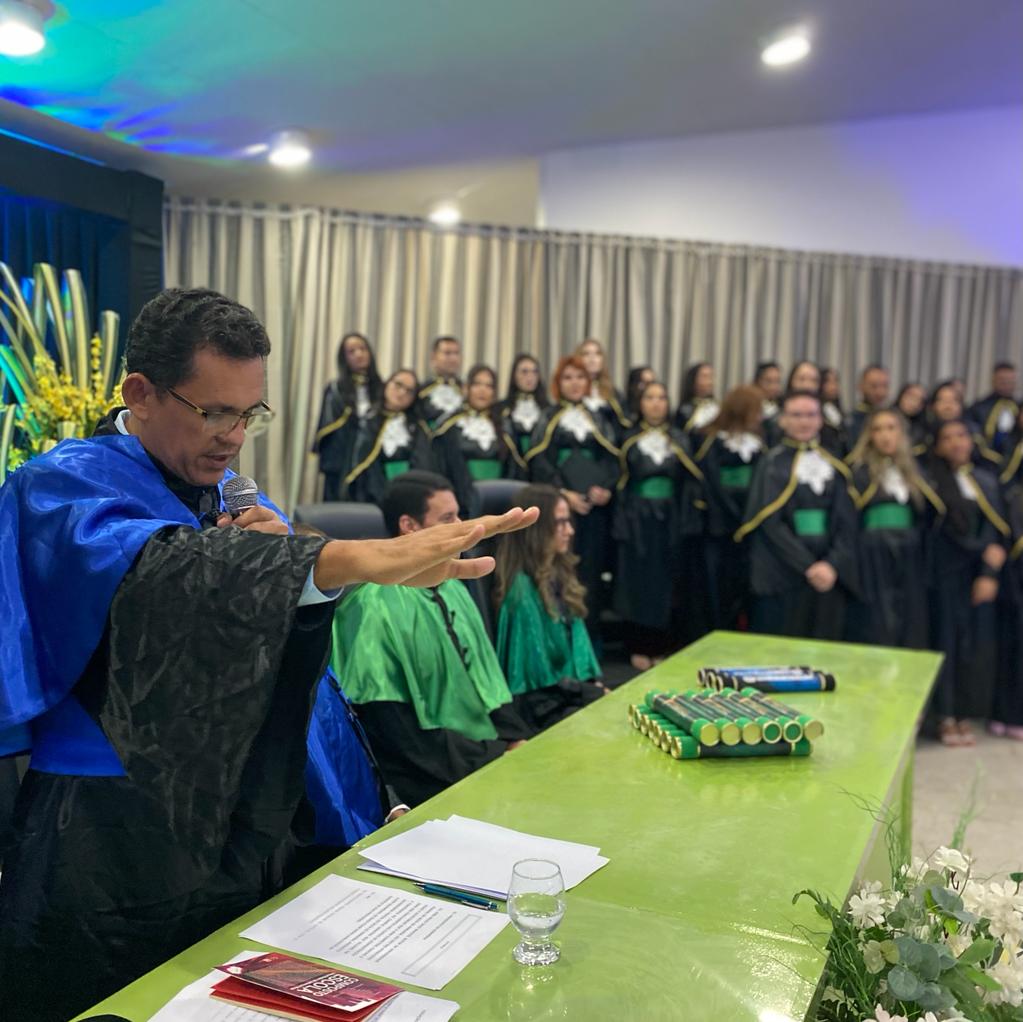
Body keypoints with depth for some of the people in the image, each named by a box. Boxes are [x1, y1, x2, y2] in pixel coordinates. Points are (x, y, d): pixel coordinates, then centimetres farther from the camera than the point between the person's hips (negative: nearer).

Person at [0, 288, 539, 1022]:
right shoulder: (60, 489, -11)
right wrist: (360, 558, -48)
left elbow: (299, 653, 7)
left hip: (240, 826, 5)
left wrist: (283, 564, -14)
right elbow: (164, 569, -34)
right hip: (113, 851, -5)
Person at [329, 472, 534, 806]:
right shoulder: (375, 609, -16)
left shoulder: (453, 589, 10)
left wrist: (515, 740, -4)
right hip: (434, 778, -7)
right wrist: (496, 758, -15)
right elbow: (399, 732, -17)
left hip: (485, 752, 8)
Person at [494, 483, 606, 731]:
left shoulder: (560, 574, 9)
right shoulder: (522, 588, -18)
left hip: (575, 689, 8)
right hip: (544, 705, -8)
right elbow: (538, 675, -16)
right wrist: (595, 693, -10)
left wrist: (595, 682, -2)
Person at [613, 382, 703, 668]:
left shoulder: (679, 439, 7)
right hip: (637, 519, -2)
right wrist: (620, 523, -11)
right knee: (638, 582, 1)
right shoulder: (628, 439, 1)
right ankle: (639, 648, 10)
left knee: (665, 583, 4)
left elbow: (690, 481, 6)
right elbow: (618, 481, -3)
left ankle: (660, 647, 14)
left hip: (669, 519, 2)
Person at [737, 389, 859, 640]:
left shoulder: (835, 465, 11)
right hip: (781, 574, -3)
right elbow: (771, 522, -8)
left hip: (829, 574, 4)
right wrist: (807, 566, -16)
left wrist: (833, 565, -12)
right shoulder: (772, 463, 0)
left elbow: (847, 522, 4)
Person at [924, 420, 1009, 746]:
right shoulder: (932, 481, -2)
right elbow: (944, 527, -4)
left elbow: (995, 528, 4)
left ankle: (964, 714, 13)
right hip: (946, 572, -3)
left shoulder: (986, 481, 9)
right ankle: (946, 716, 8)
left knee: (976, 642, 3)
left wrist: (989, 573, -6)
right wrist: (987, 551, -5)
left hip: (980, 575, 3)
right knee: (946, 641, -1)